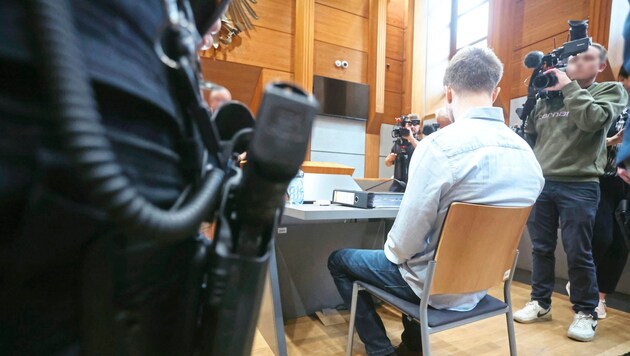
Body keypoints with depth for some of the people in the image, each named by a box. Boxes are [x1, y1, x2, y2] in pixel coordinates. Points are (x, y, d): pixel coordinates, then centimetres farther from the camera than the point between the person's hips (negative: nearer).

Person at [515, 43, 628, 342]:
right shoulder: (548, 97, 14)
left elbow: (593, 119, -14)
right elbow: (529, 134, 13)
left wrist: (568, 86, -5)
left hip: (579, 185, -3)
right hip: (540, 182, 3)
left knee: (578, 253, 2)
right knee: (541, 248, 10)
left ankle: (585, 313, 20)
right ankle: (540, 304, 24)